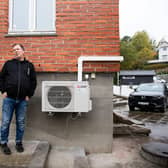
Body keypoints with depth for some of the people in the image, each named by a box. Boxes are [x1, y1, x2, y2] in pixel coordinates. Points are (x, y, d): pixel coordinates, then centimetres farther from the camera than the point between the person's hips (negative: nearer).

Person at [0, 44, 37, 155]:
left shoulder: (29, 65, 8)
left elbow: (33, 81, 8)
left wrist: (29, 95, 2)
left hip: (23, 100, 1)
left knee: (21, 123, 10)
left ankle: (19, 142, 26)